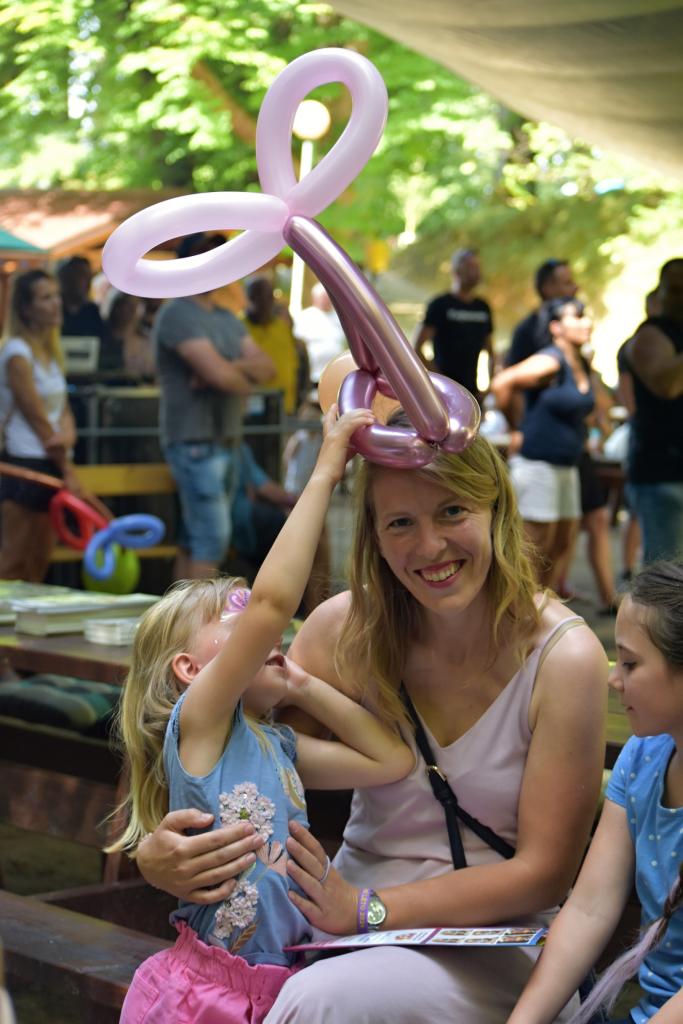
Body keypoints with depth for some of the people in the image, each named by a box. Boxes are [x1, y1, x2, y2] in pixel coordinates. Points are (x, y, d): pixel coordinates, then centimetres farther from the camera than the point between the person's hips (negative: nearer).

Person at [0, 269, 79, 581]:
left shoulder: (51, 352, 13)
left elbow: (63, 410, 9)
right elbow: (37, 418, -13)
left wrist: (67, 435, -14)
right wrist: (68, 469, -10)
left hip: (52, 464, 8)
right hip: (25, 464, -8)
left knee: (39, 563, 9)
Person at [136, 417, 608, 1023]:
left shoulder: (563, 658, -12)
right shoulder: (347, 630, -3)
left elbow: (545, 871, -11)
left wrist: (368, 908, -19)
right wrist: (158, 858, -20)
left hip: (491, 948, -3)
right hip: (350, 916, 3)